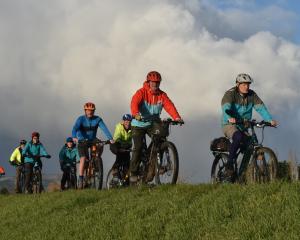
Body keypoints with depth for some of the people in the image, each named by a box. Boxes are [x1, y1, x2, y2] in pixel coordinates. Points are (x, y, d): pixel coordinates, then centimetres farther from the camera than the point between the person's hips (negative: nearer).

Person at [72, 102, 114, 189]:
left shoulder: (97, 119, -9)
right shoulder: (81, 119, -14)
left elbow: (104, 129, -19)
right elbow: (75, 128, -29)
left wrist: (110, 138, -34)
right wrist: (74, 137, -49)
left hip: (93, 140, 2)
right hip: (82, 141, -2)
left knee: (100, 146, -28)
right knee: (83, 158, -18)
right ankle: (81, 180, -15)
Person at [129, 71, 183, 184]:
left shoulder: (162, 95, -1)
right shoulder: (141, 92, -11)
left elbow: (169, 106, -15)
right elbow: (134, 103, -28)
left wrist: (177, 117, -33)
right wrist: (136, 114, -50)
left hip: (153, 124, 3)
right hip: (139, 124, -3)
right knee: (138, 147, -12)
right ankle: (133, 173, -3)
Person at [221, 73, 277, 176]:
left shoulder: (252, 95, 1)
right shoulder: (230, 94, -12)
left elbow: (261, 108, -9)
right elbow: (226, 108, -30)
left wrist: (270, 120, -26)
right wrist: (230, 118, -52)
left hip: (243, 126, 5)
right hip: (229, 125, -5)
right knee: (238, 137, -35)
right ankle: (229, 164, -25)